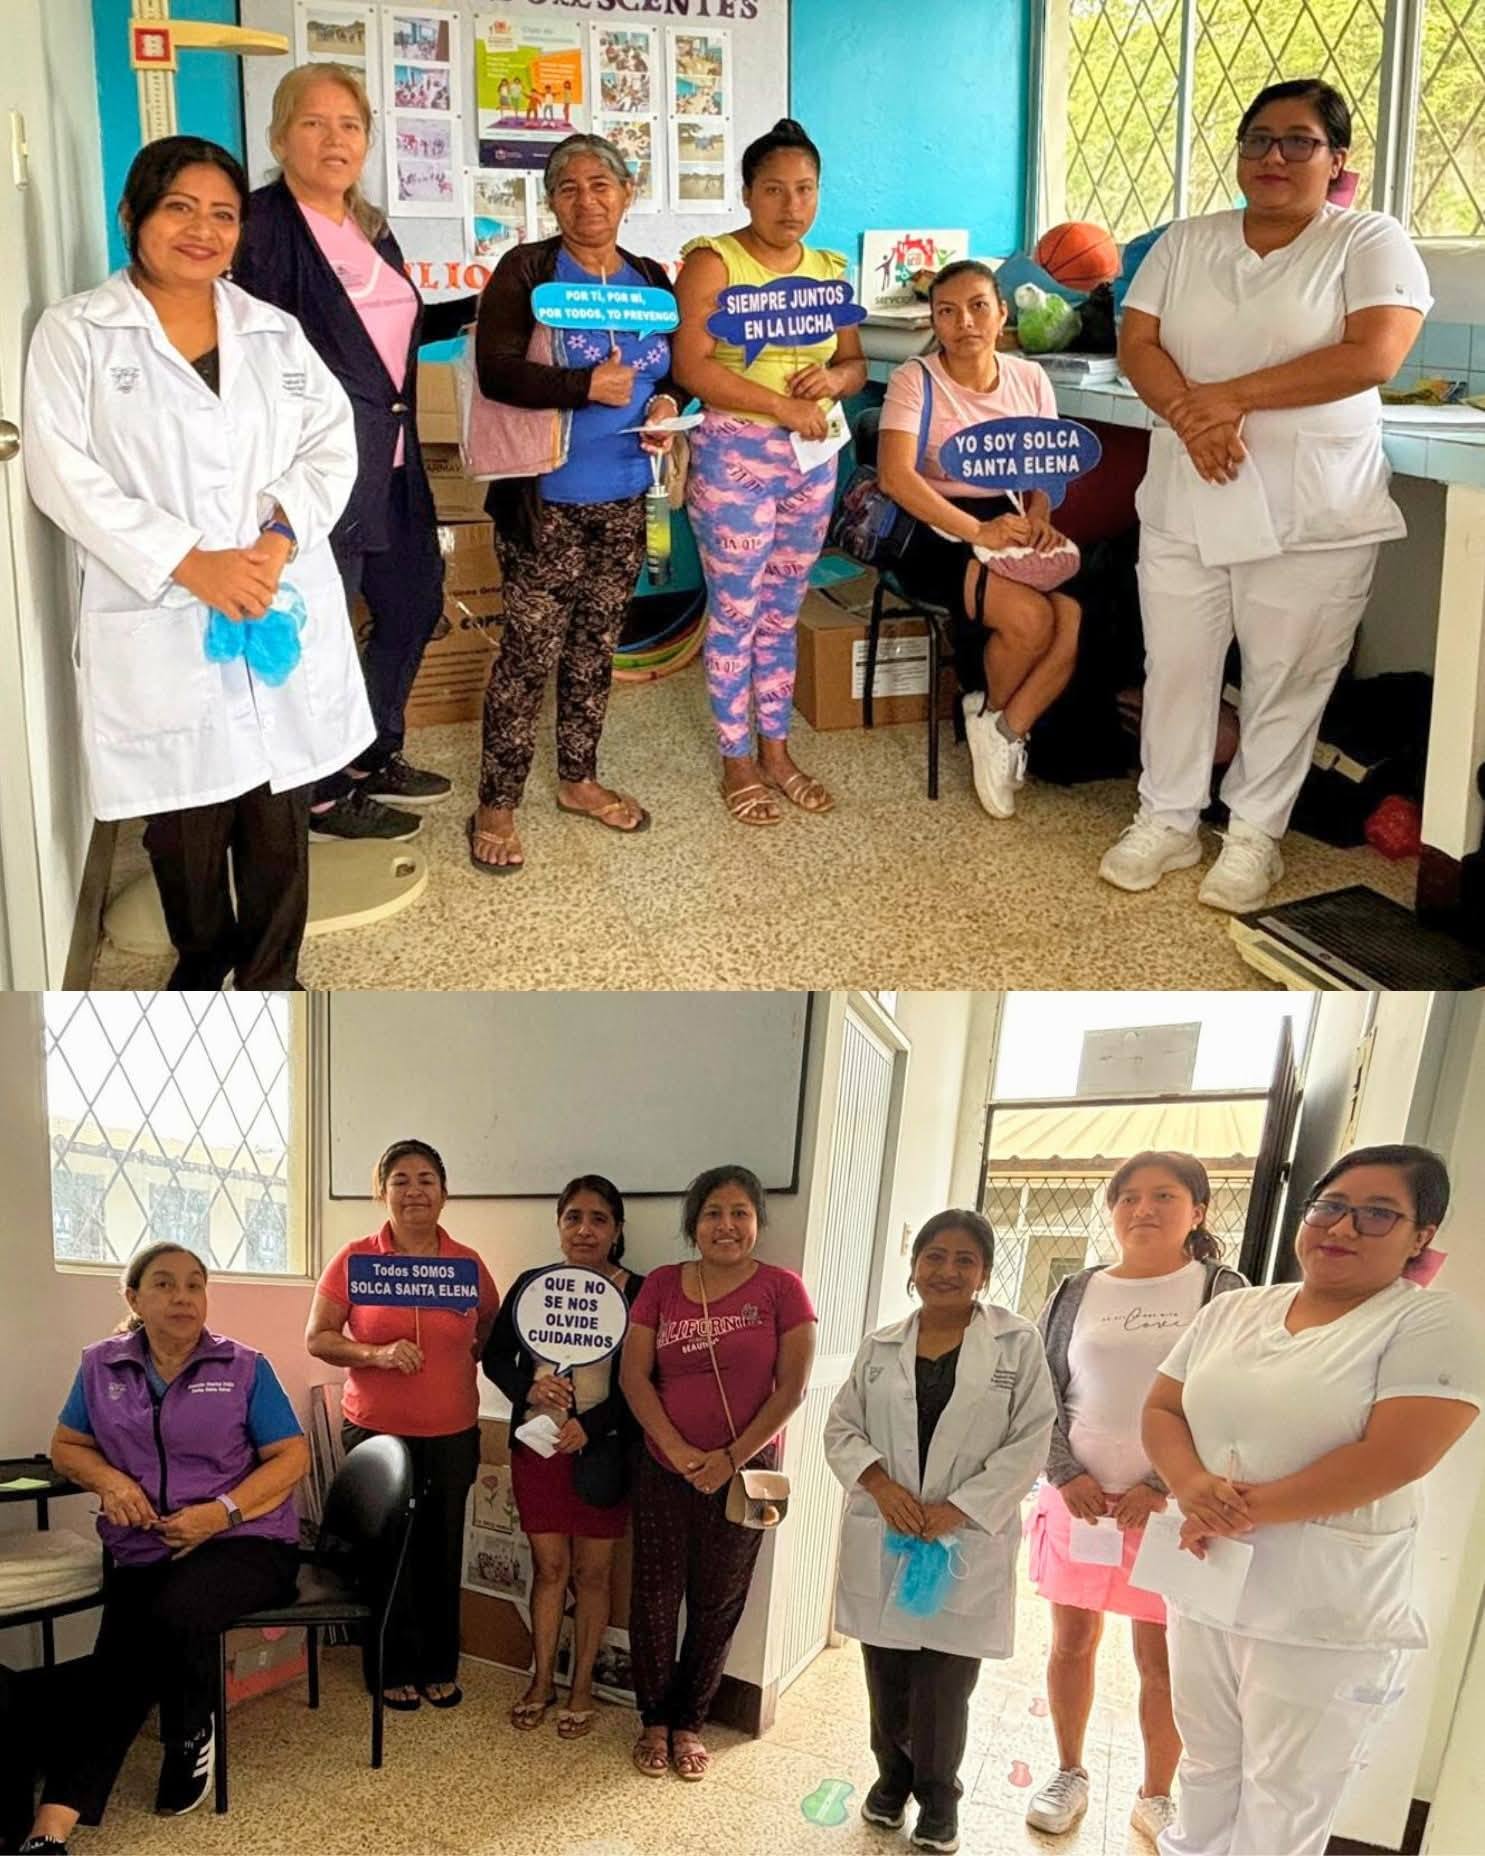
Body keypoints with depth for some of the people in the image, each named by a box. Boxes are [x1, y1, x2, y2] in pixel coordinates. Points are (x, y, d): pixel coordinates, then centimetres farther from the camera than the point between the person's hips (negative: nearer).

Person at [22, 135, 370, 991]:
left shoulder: (275, 332, 12)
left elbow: (331, 443, 4)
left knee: (280, 813, 7)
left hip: (285, 610, 3)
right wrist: (188, 563, -17)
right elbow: (63, 473, -8)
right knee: (184, 817, 7)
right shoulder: (76, 333, 1)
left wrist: (280, 537, -15)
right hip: (159, 624, -2)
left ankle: (271, 977, 25)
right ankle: (201, 966, 31)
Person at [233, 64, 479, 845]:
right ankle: (321, 795, 15)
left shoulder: (369, 226, 14)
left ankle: (373, 757, 34)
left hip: (389, 458, 9)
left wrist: (476, 309, 15)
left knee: (414, 599, 17)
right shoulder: (262, 225, -12)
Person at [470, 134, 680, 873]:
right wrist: (587, 387, -23)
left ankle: (578, 779, 29)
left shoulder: (650, 279, 10)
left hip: (624, 496, 6)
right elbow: (496, 370, -18)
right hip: (544, 497, -5)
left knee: (597, 643, 14)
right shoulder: (526, 269, -7)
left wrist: (667, 403, -4)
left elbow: (675, 371, 18)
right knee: (530, 648, -4)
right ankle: (496, 805, 6)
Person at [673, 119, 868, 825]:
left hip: (813, 456, 5)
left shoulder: (829, 271, 10)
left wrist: (833, 377, -8)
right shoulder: (714, 261, -8)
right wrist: (781, 404, -20)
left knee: (782, 613, 13)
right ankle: (737, 760, 13)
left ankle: (775, 749, 24)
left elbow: (856, 364, 16)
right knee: (735, 613, 1)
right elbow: (691, 367, -17)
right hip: (735, 454, -5)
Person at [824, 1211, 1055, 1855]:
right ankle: (891, 1774, 35)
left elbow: (1030, 1441, -7)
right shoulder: (881, 1345, 6)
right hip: (882, 1538, 3)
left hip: (966, 1543, -3)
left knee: (944, 1682, 2)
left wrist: (959, 1508, -13)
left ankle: (938, 1793, 25)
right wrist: (878, 1482, -12)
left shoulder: (1017, 1344, -4)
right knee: (887, 1674, 12)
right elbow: (841, 1425, 7)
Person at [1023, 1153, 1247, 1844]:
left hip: (1172, 1505, -2)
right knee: (1072, 1641, 11)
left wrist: (1161, 1487, -13)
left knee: (1162, 1660, 5)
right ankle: (1069, 1774, 30)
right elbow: (1040, 1394, 6)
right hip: (1077, 1498, 2)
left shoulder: (1224, 1291, -2)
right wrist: (1068, 1475, -8)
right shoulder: (1076, 1294, 5)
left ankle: (1156, 1797, 24)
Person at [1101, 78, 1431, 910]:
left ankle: (1255, 834, 20)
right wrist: (1192, 417, -18)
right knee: (1176, 668, 10)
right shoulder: (1187, 243, 10)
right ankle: (1168, 820, 25)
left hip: (1311, 517, -3)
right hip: (1183, 504, 4)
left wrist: (1230, 395, -17)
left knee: (1286, 681, 5)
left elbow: (1373, 357, -16)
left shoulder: (1372, 242, -2)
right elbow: (1137, 345, 2)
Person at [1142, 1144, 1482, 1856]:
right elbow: (1161, 1409, 8)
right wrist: (1193, 1488, -15)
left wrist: (1243, 1512, -18)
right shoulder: (1231, 1311, 7)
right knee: (1206, 1770, 20)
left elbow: (1394, 1456, -21)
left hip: (1323, 1619, -5)